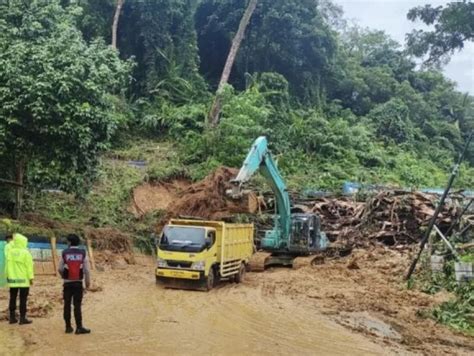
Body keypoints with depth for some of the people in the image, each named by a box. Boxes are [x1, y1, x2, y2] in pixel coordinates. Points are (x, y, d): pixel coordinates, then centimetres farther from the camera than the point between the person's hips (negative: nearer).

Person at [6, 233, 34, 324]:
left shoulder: (9, 251, 1)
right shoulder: (25, 253, -12)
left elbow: (7, 264, 17)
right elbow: (29, 266, -12)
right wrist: (31, 278, -6)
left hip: (12, 279, 5)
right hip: (23, 280, -5)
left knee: (12, 299, 13)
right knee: (23, 299, 0)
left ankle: (12, 317, 16)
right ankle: (22, 318, 0)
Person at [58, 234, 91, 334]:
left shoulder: (65, 253, -2)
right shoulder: (82, 253, -2)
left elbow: (60, 269, 0)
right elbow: (86, 270, -4)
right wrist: (88, 282, 6)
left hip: (67, 283, 0)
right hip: (78, 283, 0)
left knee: (67, 305, 9)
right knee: (77, 305, 1)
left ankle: (68, 327, 13)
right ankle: (79, 327, -3)